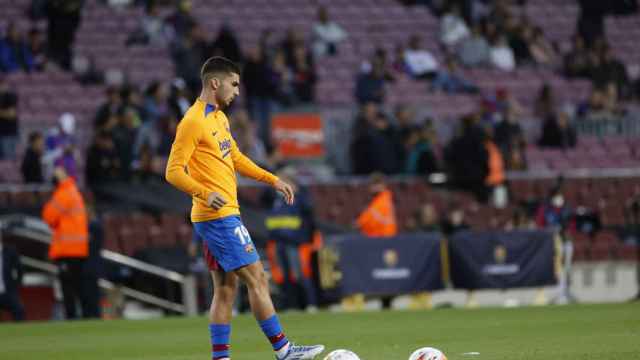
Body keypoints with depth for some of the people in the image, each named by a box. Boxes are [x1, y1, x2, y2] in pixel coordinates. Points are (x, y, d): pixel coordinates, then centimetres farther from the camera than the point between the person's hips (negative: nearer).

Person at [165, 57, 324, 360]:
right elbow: (173, 172, -18)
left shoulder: (219, 117, 16)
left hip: (225, 214, 10)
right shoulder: (193, 122, -14)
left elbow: (235, 159, 27)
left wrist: (273, 180, 21)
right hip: (217, 216, -10)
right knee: (256, 278, -8)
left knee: (226, 289, 9)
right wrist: (205, 193, -32)